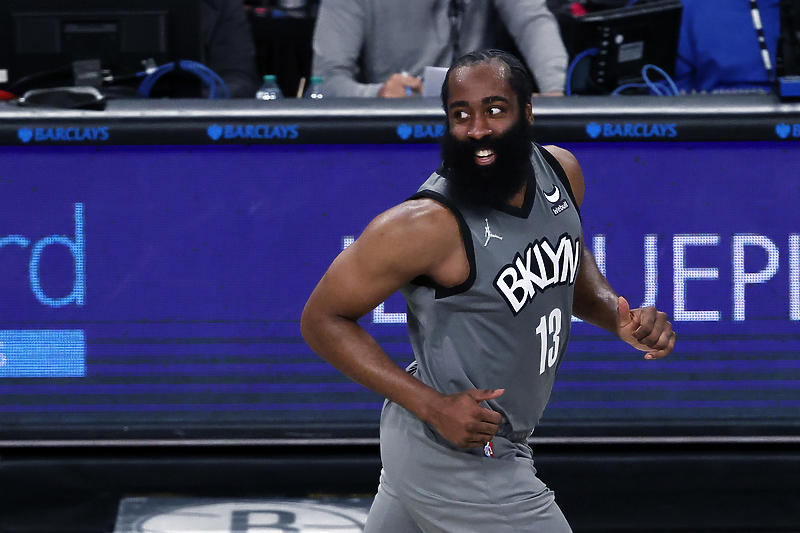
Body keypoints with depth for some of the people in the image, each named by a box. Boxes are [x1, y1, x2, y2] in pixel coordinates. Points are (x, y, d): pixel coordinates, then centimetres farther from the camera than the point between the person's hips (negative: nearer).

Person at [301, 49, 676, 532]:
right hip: (455, 466, -8)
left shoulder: (560, 170, -3)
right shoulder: (427, 224, -25)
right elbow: (323, 319, -17)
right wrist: (433, 406, -24)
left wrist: (618, 316, -4)